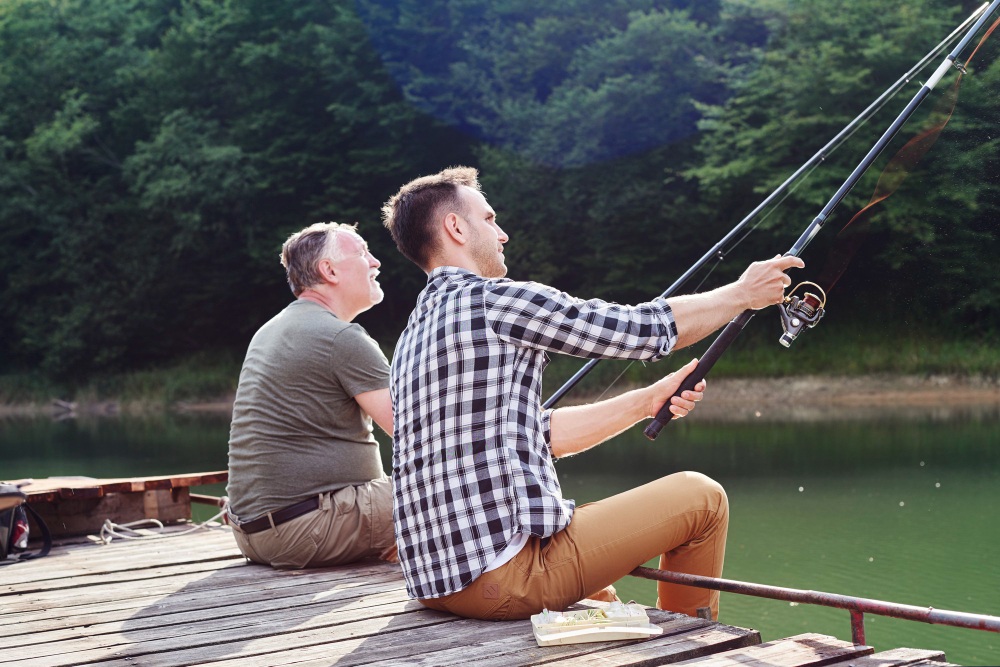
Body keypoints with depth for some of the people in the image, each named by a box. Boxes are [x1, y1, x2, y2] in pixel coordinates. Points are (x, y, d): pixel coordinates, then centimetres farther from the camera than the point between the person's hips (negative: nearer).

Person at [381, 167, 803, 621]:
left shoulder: (412, 337, 17)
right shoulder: (494, 302, -11)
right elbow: (644, 329, -4)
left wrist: (646, 401, 20)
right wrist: (742, 294, 11)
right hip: (504, 579, -9)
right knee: (702, 498, 7)